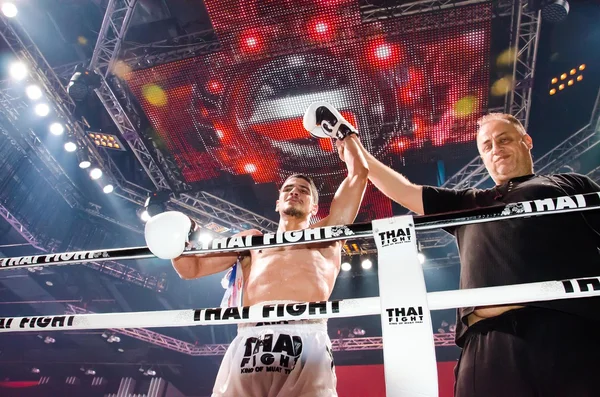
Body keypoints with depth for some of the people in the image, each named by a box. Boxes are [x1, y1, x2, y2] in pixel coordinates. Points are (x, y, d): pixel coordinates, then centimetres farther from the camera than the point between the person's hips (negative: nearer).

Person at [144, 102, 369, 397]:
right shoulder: (253, 239, 29)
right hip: (248, 344, 2)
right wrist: (175, 245, 7)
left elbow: (358, 174, 25)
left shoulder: (326, 233, 25)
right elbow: (191, 269, 27)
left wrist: (343, 132, 36)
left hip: (307, 342, -1)